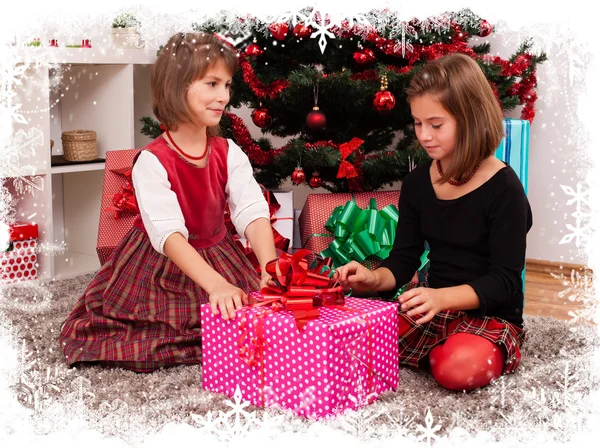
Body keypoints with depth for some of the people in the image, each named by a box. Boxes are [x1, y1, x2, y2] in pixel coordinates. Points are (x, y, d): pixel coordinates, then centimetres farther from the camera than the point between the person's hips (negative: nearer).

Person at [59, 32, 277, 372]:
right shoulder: (152, 162, -22)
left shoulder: (229, 154, -7)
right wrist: (214, 284, -48)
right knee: (143, 351, -17)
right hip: (162, 267, -4)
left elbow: (253, 211, -21)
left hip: (218, 260, 4)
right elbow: (169, 233, -34)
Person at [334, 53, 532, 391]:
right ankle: (445, 348, 1)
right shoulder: (417, 183, 3)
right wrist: (374, 279, -17)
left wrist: (441, 297, -33)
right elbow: (403, 261, 6)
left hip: (492, 317, -5)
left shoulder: (504, 188, -15)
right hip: (436, 311, 6)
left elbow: (504, 281, -18)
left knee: (460, 369, -37)